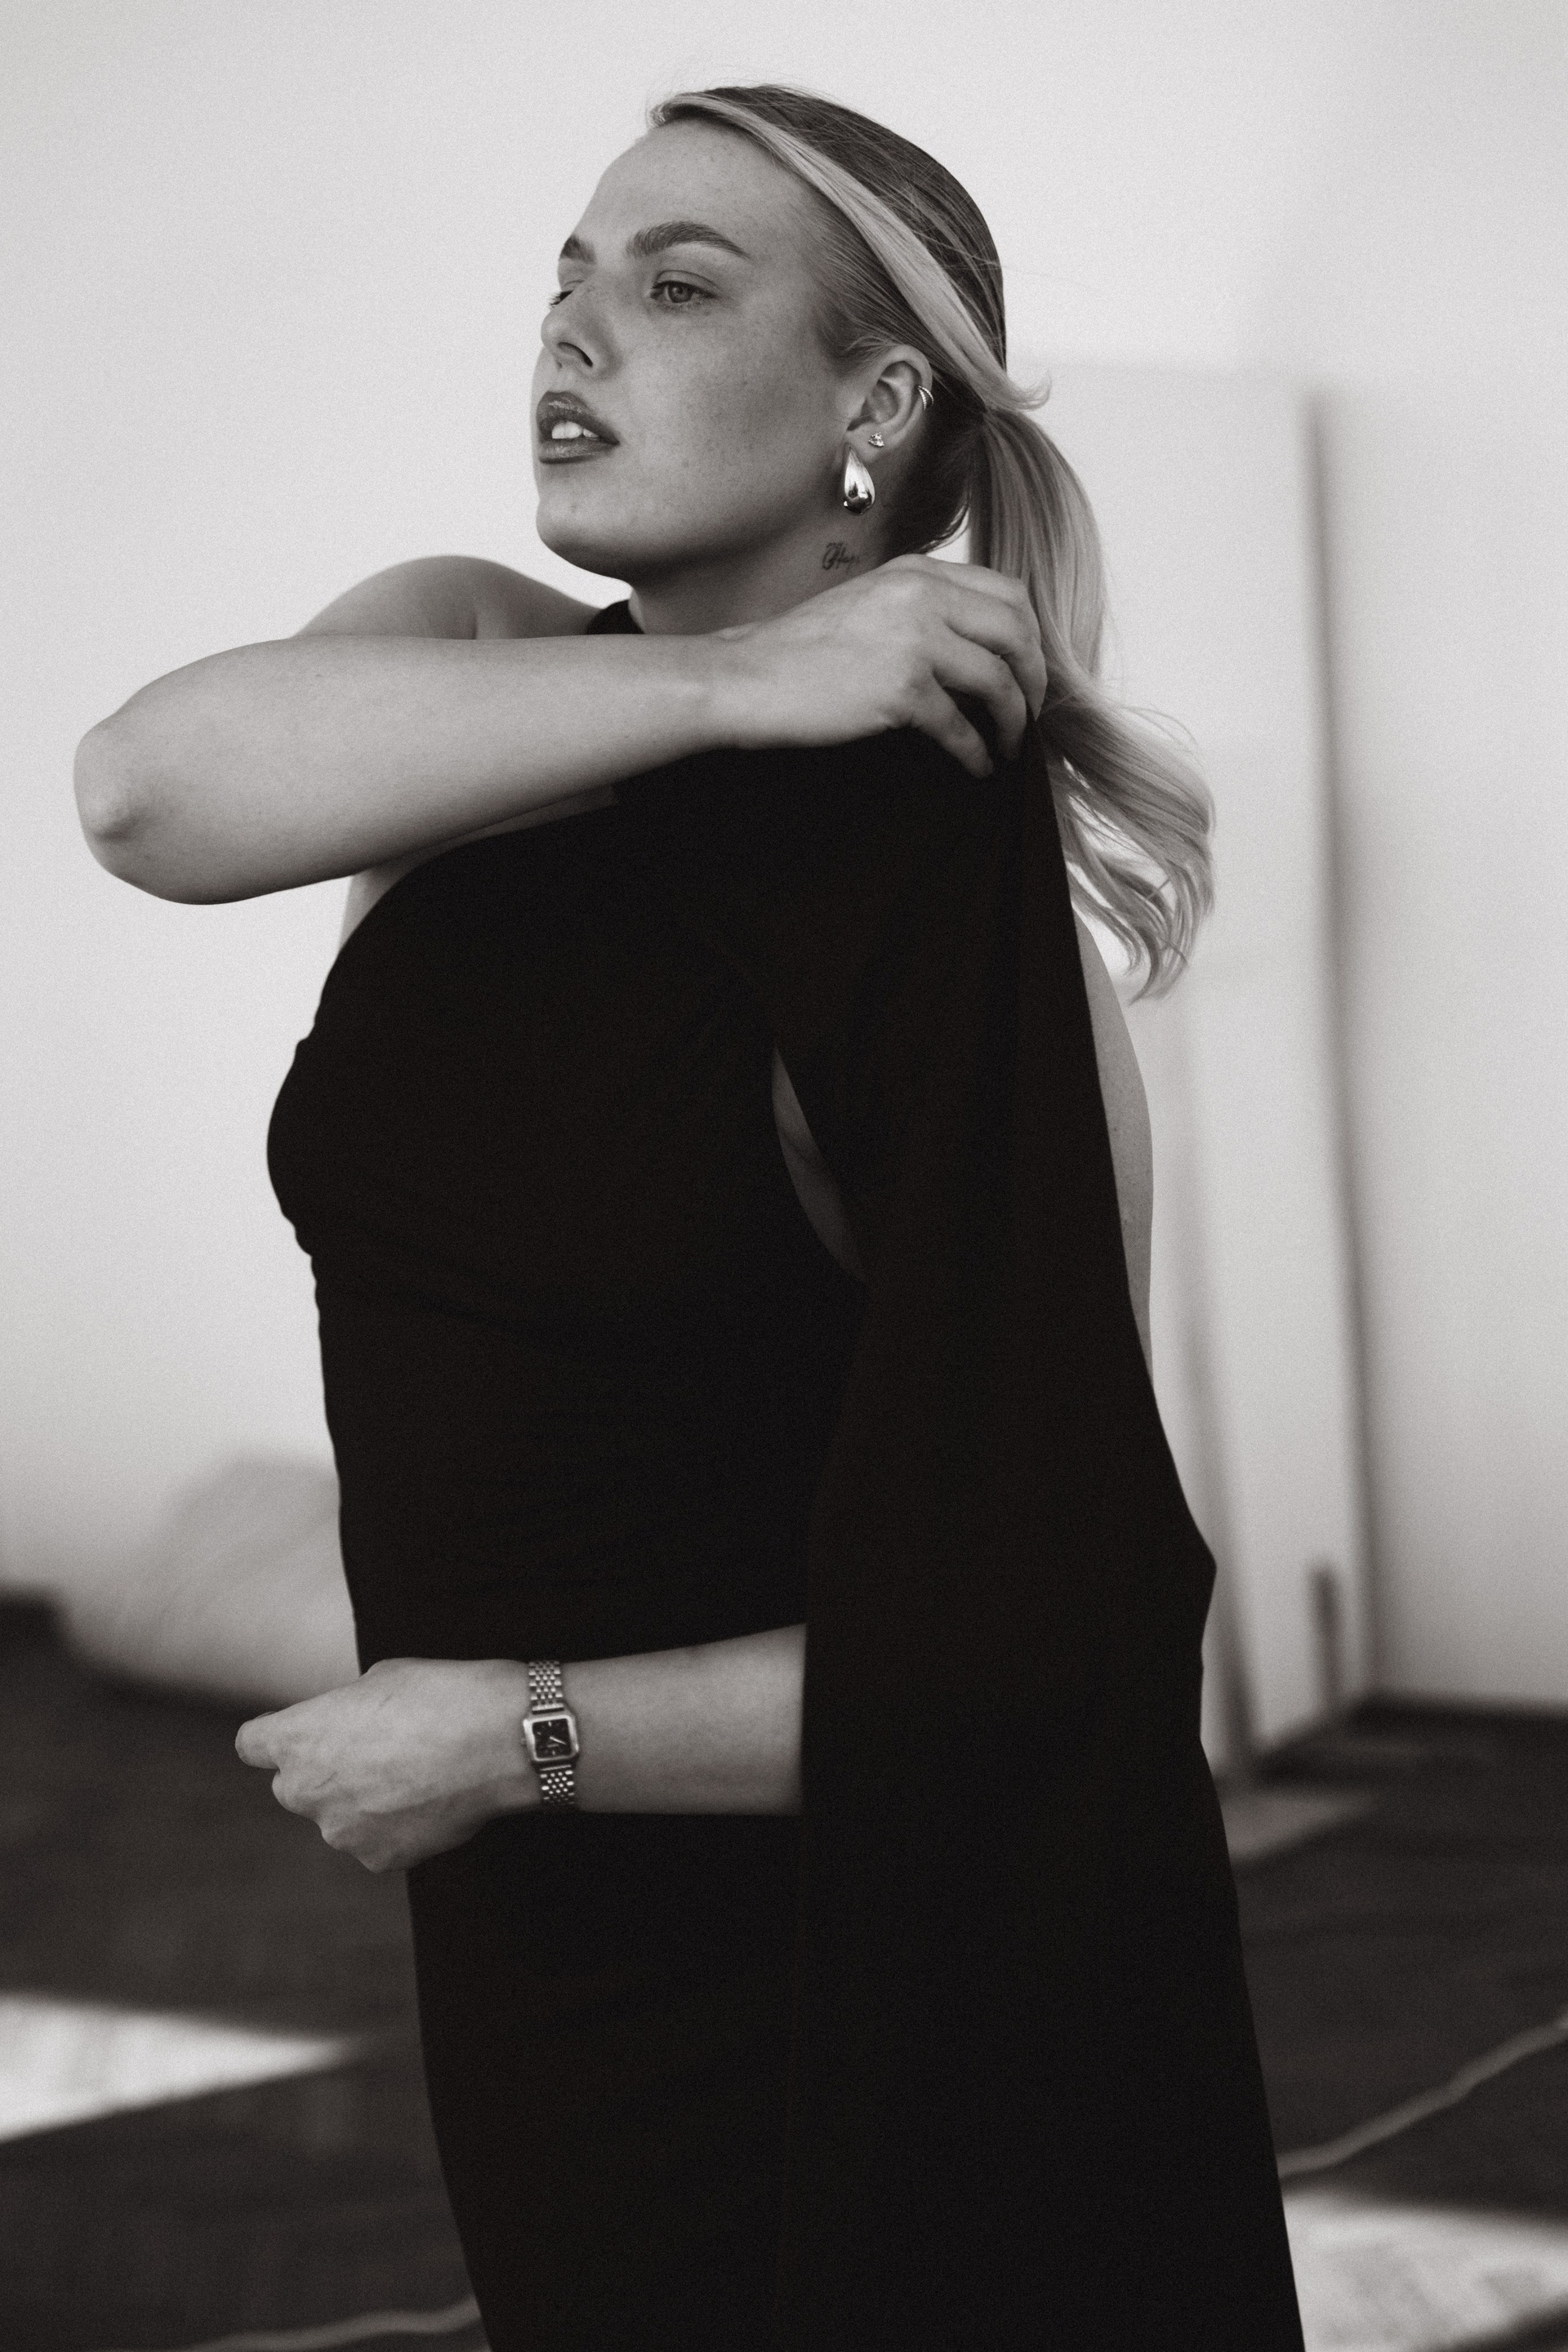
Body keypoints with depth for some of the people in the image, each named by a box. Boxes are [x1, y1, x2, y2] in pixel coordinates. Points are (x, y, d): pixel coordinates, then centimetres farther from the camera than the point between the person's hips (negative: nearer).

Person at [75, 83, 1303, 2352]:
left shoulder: (954, 890, -17)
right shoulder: (460, 665, -1)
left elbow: (1043, 1626, -20)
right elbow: (151, 785, -26)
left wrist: (525, 1732, -18)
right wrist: (725, 678, -28)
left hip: (860, 1975, -5)